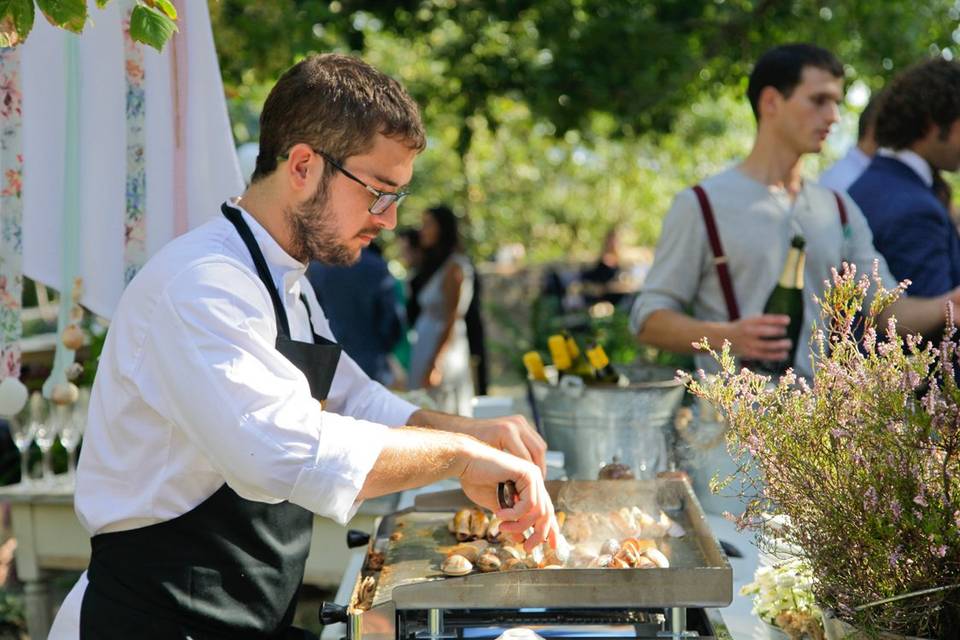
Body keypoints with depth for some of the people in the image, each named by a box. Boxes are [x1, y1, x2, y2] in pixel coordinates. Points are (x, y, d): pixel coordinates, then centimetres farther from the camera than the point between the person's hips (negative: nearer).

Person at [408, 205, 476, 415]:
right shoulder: (433, 264, 17)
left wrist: (435, 364, -17)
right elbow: (427, 314, 13)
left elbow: (451, 319, -14)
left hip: (443, 350, -8)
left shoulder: (454, 267, -9)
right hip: (425, 347, 8)